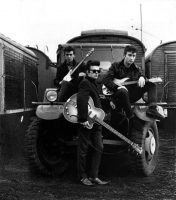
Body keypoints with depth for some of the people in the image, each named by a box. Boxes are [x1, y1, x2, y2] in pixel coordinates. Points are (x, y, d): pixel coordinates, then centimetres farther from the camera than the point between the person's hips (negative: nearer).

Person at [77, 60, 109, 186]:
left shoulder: (94, 83, 17)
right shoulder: (85, 83, -13)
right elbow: (81, 101, -27)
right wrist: (84, 120, -31)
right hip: (86, 123, -9)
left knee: (99, 148, 7)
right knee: (84, 150, 2)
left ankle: (93, 176, 14)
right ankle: (83, 177, 13)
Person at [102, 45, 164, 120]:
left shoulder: (137, 69, 15)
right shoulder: (115, 66, 3)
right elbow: (105, 80, -5)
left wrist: (142, 77, -18)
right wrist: (117, 87, -21)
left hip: (132, 96, 5)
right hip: (118, 97, -5)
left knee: (151, 85, -8)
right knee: (123, 91, -41)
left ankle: (152, 109, -28)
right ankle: (131, 117, -28)